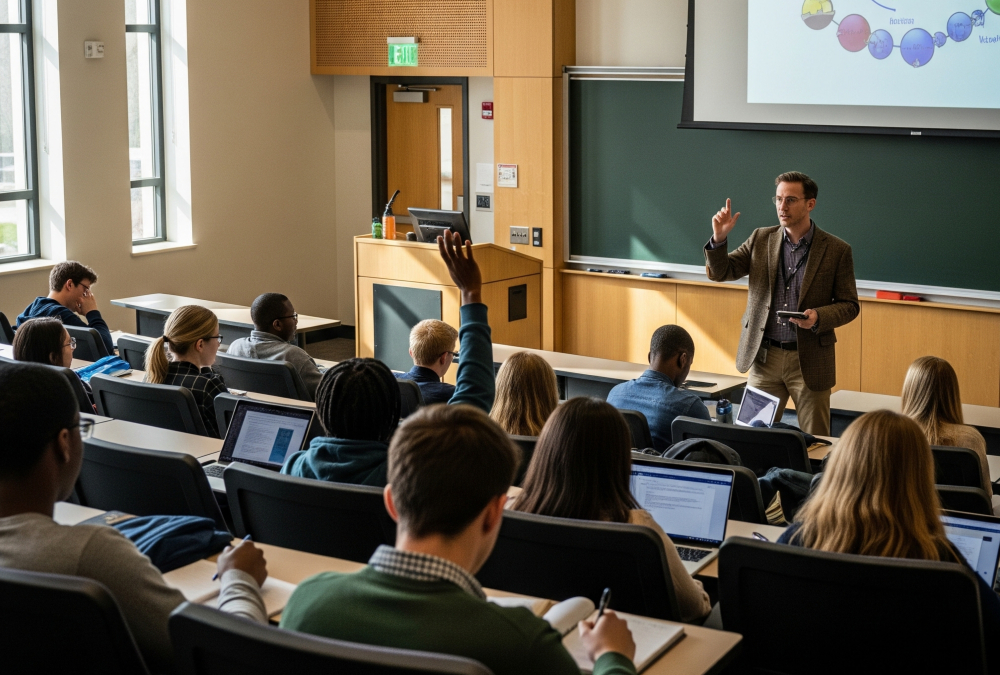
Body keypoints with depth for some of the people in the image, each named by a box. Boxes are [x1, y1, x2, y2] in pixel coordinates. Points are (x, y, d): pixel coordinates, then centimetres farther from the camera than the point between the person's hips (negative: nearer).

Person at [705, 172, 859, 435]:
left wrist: (819, 316, -20)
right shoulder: (761, 239, 5)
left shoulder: (837, 250, -4)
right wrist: (719, 238, -15)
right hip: (764, 356, 3)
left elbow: (849, 305, 0)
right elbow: (720, 273, 4)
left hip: (809, 361, -2)